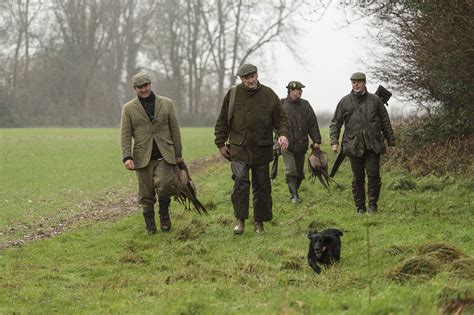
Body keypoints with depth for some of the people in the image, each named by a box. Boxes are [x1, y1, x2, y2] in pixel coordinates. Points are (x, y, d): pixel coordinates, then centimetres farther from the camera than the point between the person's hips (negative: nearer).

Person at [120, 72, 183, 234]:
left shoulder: (167, 104, 7)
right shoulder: (128, 108, 6)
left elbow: (175, 130, 10)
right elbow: (125, 135, 1)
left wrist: (178, 153, 8)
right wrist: (127, 157, -10)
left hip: (164, 155, -1)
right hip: (143, 157, 1)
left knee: (164, 185, -20)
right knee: (146, 194, 1)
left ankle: (164, 213, 6)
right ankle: (149, 225, 15)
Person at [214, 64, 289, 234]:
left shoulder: (269, 95, 3)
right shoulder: (233, 94, 3)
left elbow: (281, 118, 7)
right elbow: (222, 121, 10)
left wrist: (283, 134, -12)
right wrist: (220, 143, 7)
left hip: (262, 150, 1)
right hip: (238, 149, -1)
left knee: (262, 186, 7)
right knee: (241, 182, -16)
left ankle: (259, 222, 19)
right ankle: (240, 219, -6)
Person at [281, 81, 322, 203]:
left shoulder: (305, 105, 7)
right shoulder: (281, 105, -1)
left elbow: (313, 124, 8)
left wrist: (316, 140, 2)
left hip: (301, 145, 3)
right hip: (287, 145, -3)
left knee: (299, 172, 9)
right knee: (291, 171, -12)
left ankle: (295, 192, 22)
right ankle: (294, 196, -11)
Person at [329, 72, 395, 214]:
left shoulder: (375, 100, 7)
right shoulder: (345, 102, 6)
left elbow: (385, 122, 12)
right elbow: (335, 123, 8)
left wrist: (391, 140, 11)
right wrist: (334, 142, -4)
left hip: (373, 145, 0)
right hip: (354, 146, 0)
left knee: (373, 174, -9)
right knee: (358, 178, 3)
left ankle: (373, 204, 3)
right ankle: (360, 207, 11)